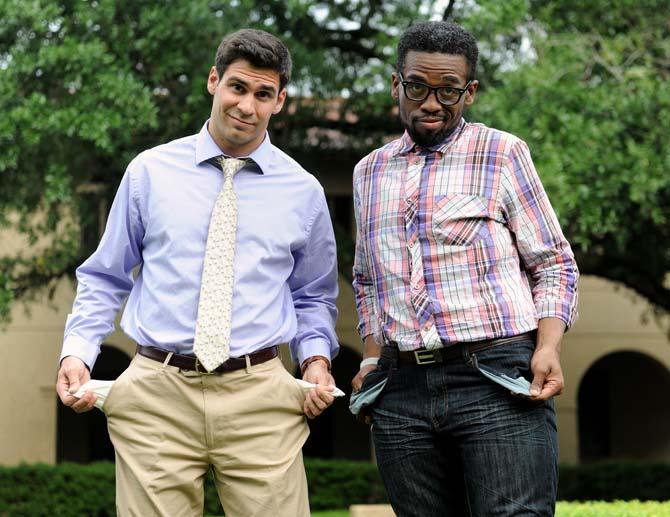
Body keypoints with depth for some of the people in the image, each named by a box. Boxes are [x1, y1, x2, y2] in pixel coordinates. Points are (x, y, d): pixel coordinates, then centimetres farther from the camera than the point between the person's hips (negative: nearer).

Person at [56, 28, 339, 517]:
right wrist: (77, 351, -2)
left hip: (260, 400, 1)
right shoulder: (150, 172, 7)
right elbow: (104, 279, 13)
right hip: (157, 396, -1)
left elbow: (314, 297, 20)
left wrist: (316, 358, 1)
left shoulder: (304, 191, 9)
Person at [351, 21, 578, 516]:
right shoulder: (370, 172, 18)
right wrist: (372, 357, 14)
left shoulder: (503, 154, 5)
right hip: (401, 390, 4)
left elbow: (555, 265, 5)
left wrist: (549, 349, -10)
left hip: (497, 382, -4)